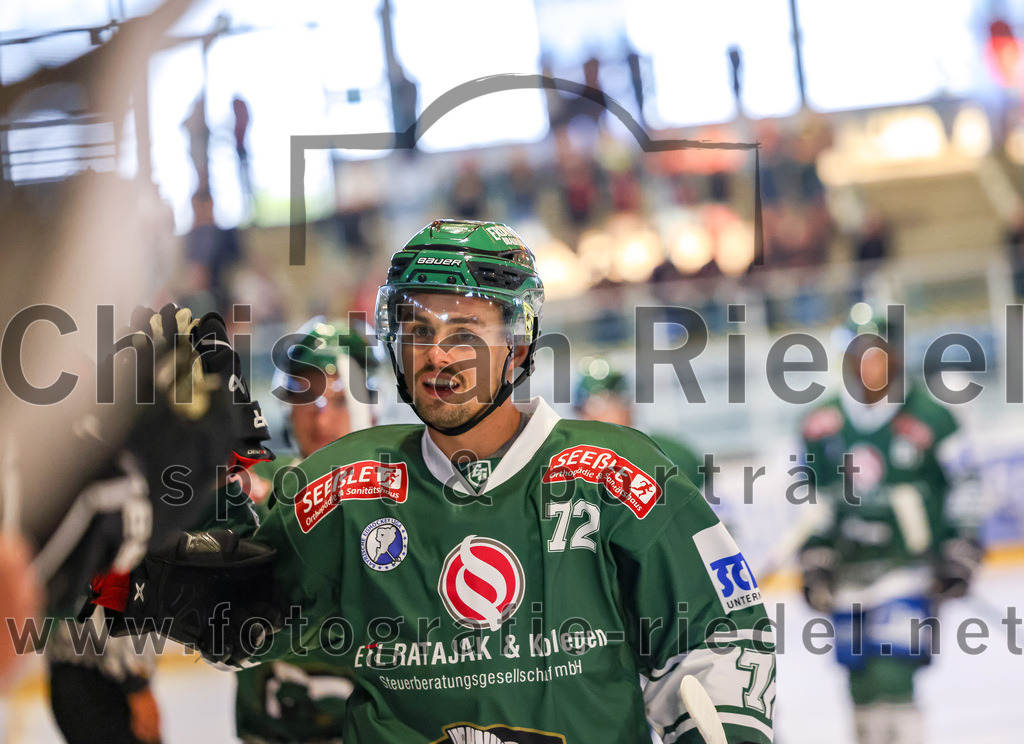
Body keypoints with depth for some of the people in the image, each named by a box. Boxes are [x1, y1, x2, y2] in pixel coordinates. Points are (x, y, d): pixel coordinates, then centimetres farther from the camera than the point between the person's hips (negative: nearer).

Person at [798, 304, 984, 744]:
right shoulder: (822, 426, 5)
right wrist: (814, 567, 10)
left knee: (891, 678, -18)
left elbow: (964, 490, 0)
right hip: (848, 574, 5)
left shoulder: (928, 418, -6)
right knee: (862, 688, 9)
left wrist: (959, 557, -4)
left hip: (908, 567, -5)